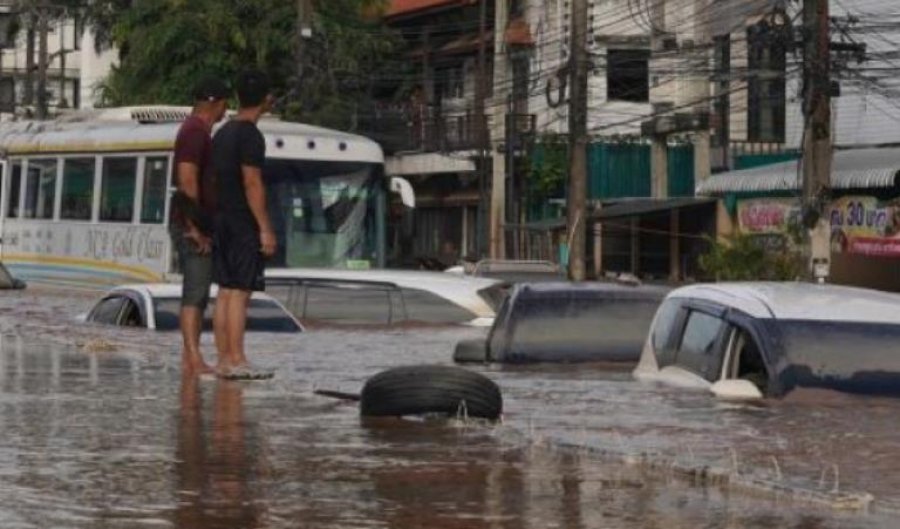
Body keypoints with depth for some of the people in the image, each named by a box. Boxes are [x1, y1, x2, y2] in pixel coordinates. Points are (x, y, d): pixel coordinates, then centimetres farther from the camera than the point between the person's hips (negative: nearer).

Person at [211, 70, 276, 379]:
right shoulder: (250, 136, -13)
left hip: (222, 222, 9)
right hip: (244, 225, -9)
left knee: (226, 292, 8)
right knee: (239, 292, -9)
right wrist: (265, 229, -16)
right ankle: (236, 362, -10)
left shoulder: (222, 133, 14)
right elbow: (252, 184, -18)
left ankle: (224, 359, 8)